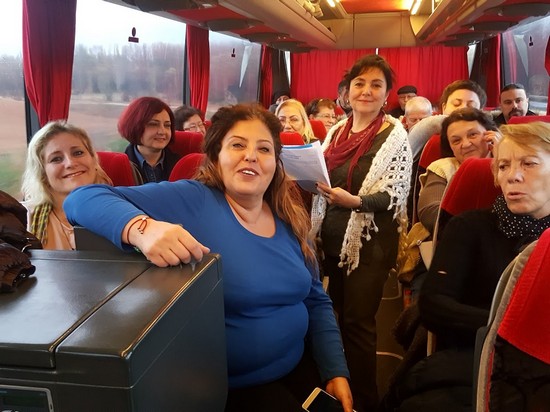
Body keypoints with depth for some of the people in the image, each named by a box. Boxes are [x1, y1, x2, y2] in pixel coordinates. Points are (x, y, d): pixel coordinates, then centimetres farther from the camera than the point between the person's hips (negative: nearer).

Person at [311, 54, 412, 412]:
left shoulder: (395, 135, -8)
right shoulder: (336, 130, 8)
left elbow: (393, 196, -15)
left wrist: (352, 200, -31)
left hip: (370, 243, -5)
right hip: (332, 238, 6)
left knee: (358, 322, -1)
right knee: (339, 316, 15)